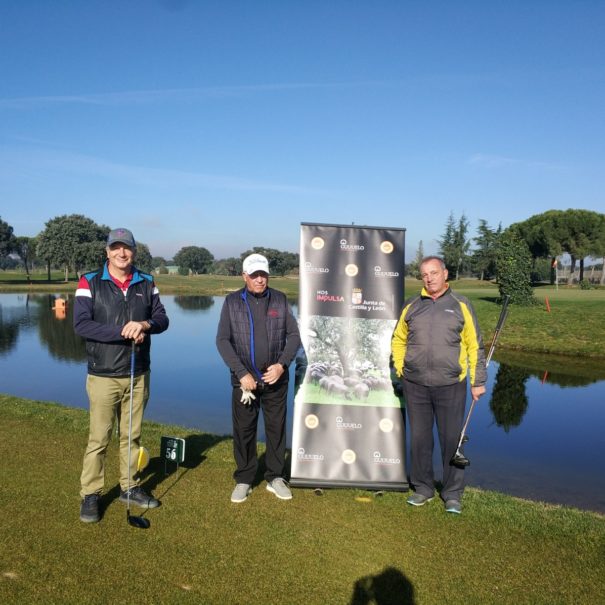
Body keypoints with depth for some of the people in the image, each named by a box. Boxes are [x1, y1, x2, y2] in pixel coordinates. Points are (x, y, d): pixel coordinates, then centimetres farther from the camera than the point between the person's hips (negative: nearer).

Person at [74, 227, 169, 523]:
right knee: (98, 438, 2)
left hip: (139, 375, 4)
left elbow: (162, 318, 3)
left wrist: (145, 324, -19)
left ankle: (129, 487, 28)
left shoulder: (147, 283, 7)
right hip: (103, 376, -3)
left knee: (132, 435, 14)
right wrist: (123, 331, -22)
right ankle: (90, 495, 16)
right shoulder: (90, 282, -5)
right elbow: (81, 324, -14)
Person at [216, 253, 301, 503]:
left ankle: (275, 477, 25)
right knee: (244, 430, 7)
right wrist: (241, 373, -12)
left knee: (276, 429, 9)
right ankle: (243, 480, 23)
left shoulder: (280, 300, 3)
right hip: (244, 379, -1)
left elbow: (293, 335, 3)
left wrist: (282, 365, -11)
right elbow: (222, 340, -5)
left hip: (276, 379, 1)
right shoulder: (232, 302, -1)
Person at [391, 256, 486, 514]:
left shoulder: (460, 305, 2)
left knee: (452, 440, 4)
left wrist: (478, 381, 1)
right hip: (415, 386, 2)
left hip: (451, 386, -2)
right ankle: (423, 488, 27)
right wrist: (400, 369, 7)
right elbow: (398, 340, 18)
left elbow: (474, 345, 4)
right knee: (419, 438, 11)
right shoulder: (411, 306, 7)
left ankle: (453, 494, 20)